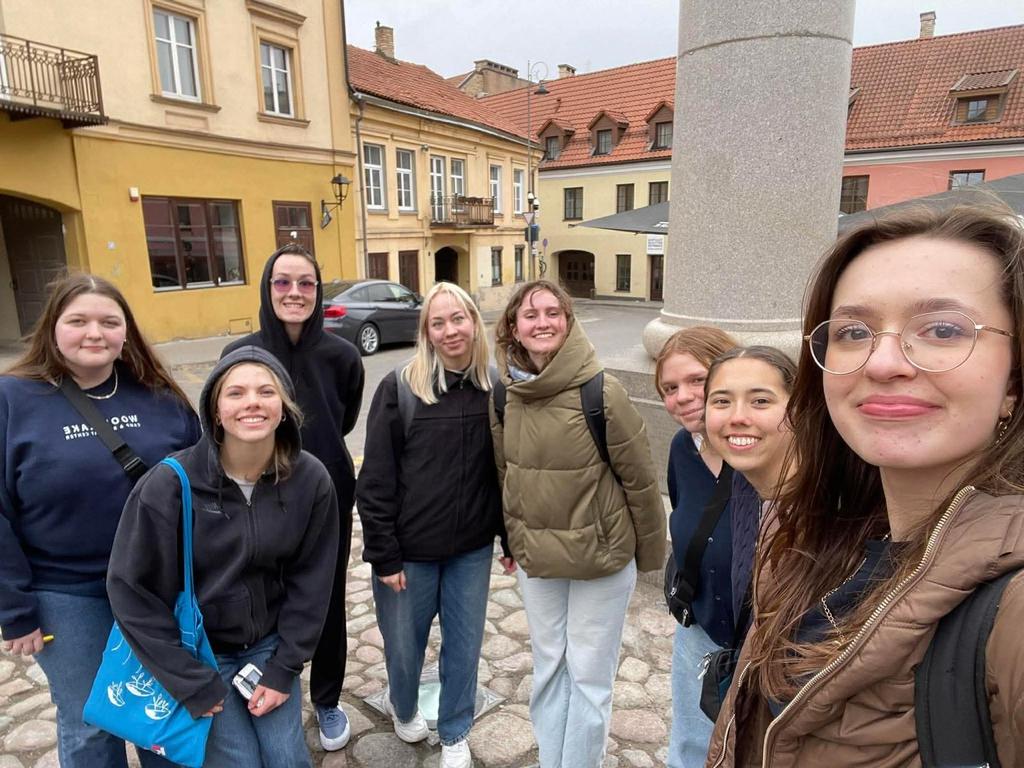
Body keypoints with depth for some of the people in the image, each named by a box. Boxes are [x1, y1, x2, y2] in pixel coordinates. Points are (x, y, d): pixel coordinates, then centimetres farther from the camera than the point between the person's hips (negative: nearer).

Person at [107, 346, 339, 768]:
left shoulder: (311, 480, -15)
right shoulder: (170, 484, -23)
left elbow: (311, 580, -6)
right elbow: (133, 590, -15)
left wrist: (283, 669, -5)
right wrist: (192, 683, -13)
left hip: (269, 645, 2)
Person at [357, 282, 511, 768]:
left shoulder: (494, 390, -4)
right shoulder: (399, 388, -13)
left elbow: (505, 471, 4)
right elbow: (374, 481, -11)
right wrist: (384, 555, -10)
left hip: (472, 549, 2)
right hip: (409, 550, -2)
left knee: (464, 645, 15)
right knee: (404, 646, 17)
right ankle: (403, 710, 51)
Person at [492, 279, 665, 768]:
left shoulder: (602, 393, -21)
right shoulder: (507, 395, -7)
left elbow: (640, 481, -13)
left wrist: (650, 556, -4)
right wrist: (513, 539, 13)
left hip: (602, 558, -4)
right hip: (534, 558, 4)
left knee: (589, 674, 13)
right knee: (548, 667, 21)